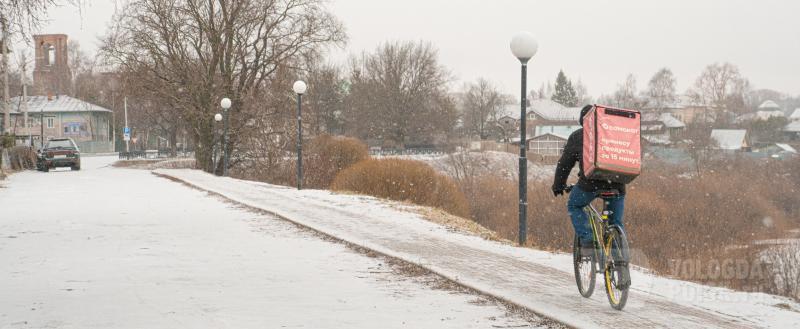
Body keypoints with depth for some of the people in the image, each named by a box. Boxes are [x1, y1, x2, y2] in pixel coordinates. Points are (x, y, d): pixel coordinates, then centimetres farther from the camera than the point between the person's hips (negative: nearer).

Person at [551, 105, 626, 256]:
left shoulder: (577, 136, 14)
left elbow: (565, 162, 15)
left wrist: (558, 185, 25)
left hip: (591, 182, -3)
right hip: (616, 184, 3)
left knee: (574, 206, 20)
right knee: (616, 222, 14)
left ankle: (587, 240, 3)